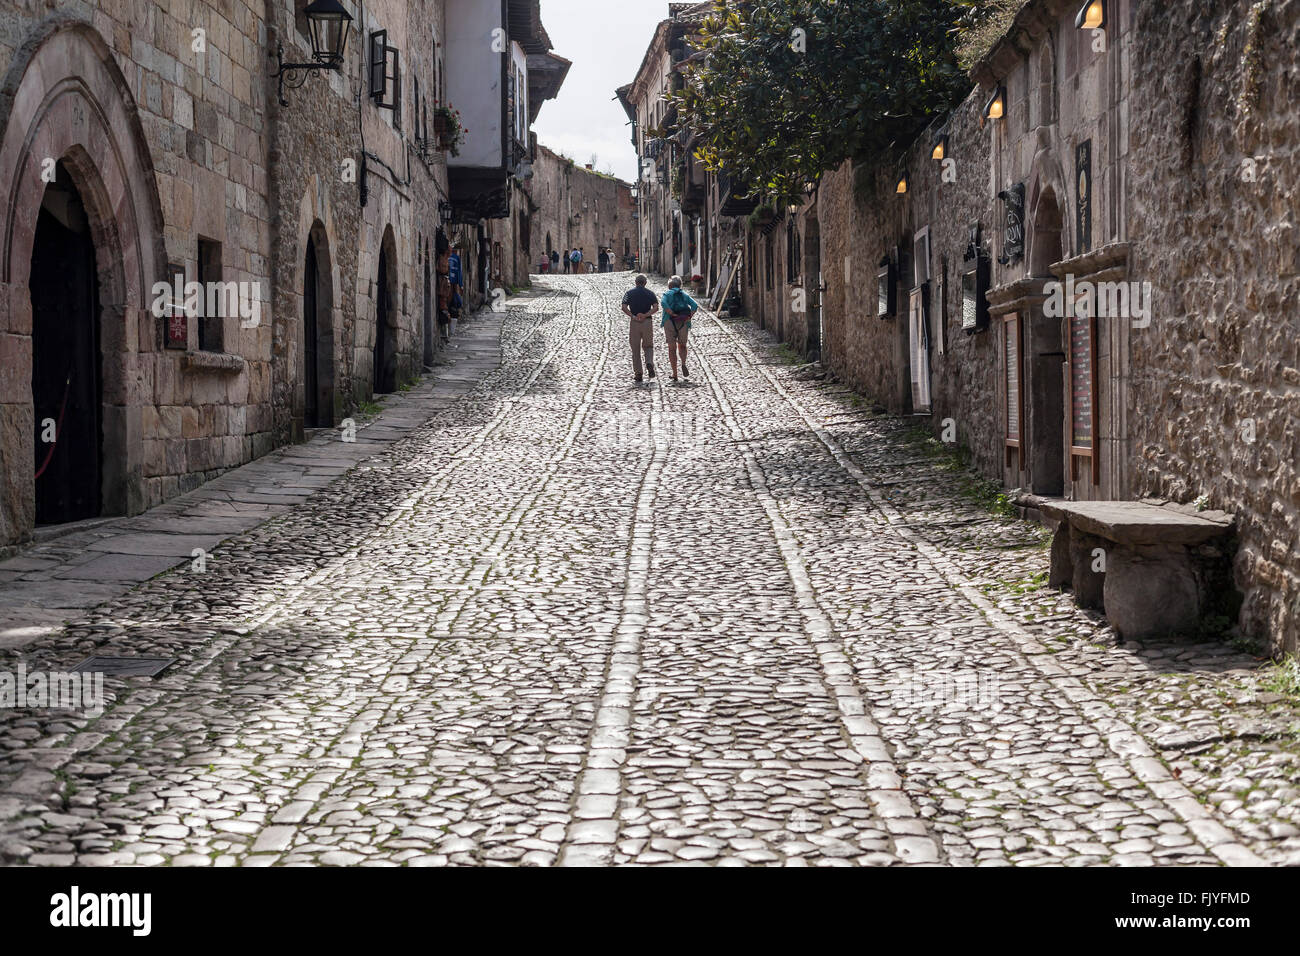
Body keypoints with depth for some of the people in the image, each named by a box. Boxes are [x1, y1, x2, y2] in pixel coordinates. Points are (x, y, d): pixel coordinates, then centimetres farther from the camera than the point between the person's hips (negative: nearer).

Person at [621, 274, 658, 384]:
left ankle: (638, 374, 4)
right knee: (648, 346, 15)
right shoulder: (650, 293, 6)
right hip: (647, 322, 0)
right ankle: (649, 363, -14)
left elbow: (624, 307, -10)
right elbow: (655, 307, -9)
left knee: (635, 350, 7)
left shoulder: (630, 293, 5)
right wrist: (645, 315, -14)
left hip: (634, 322, 0)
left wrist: (633, 317, -15)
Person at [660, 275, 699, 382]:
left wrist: (672, 314, -15)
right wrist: (689, 317, -6)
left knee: (672, 348, 5)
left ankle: (675, 374, 2)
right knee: (682, 346, 18)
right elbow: (695, 306, -1)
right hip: (683, 323, 2)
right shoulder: (685, 295, 14)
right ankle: (683, 364, -10)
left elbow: (663, 303, -17)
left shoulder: (667, 294, 5)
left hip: (670, 322, -2)